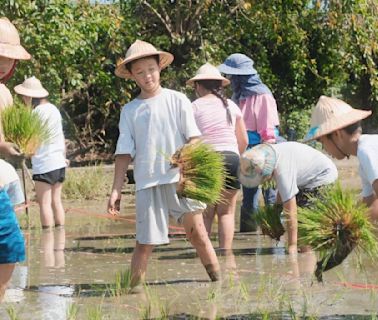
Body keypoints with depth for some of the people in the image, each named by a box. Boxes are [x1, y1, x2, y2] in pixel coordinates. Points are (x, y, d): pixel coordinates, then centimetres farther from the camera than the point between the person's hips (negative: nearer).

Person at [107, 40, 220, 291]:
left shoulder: (177, 101, 7)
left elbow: (193, 138, 2)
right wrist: (116, 190, 4)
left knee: (198, 234, -1)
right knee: (145, 243, -2)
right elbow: (124, 153, 10)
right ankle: (135, 290, 3)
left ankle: (219, 281, 8)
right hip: (147, 183, 1)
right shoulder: (130, 111, 11)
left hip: (180, 178, -1)